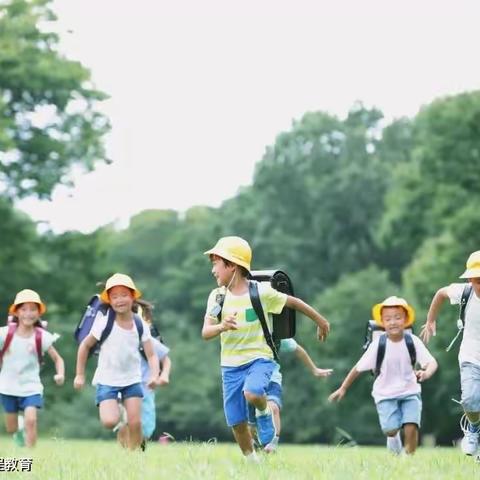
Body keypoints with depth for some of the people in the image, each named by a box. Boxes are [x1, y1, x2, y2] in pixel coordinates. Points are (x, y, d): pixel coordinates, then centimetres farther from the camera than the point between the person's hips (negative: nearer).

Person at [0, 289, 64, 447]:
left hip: (31, 387, -1)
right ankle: (19, 430, 48)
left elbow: (58, 359, -3)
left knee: (31, 420, -21)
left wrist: (60, 374, -20)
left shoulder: (42, 337, -10)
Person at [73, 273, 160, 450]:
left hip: (132, 380, 2)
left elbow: (152, 355, -5)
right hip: (107, 380, -2)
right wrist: (80, 375, 0)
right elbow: (85, 346, -1)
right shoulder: (104, 323, -13)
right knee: (110, 421, -20)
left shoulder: (141, 326, -6)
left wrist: (154, 375, -24)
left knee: (135, 423, -6)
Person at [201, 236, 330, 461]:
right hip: (230, 365, 4)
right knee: (237, 423, 3)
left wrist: (321, 321, 15)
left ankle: (264, 412, 0)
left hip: (259, 358, -3)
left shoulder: (262, 292, -9)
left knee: (251, 393, -34)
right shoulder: (217, 296, -2)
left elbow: (294, 302, 4)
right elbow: (205, 333, -10)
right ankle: (251, 460, 25)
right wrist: (222, 326, -32)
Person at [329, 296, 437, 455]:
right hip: (385, 394, -1)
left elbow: (431, 362, -16)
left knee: (411, 427, -16)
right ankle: (393, 436, 20)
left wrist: (426, 373, -39)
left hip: (410, 391, 1)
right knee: (390, 429, -17)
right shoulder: (378, 344, -9)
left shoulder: (413, 342, -8)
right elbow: (359, 368, -2)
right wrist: (342, 389, 1)